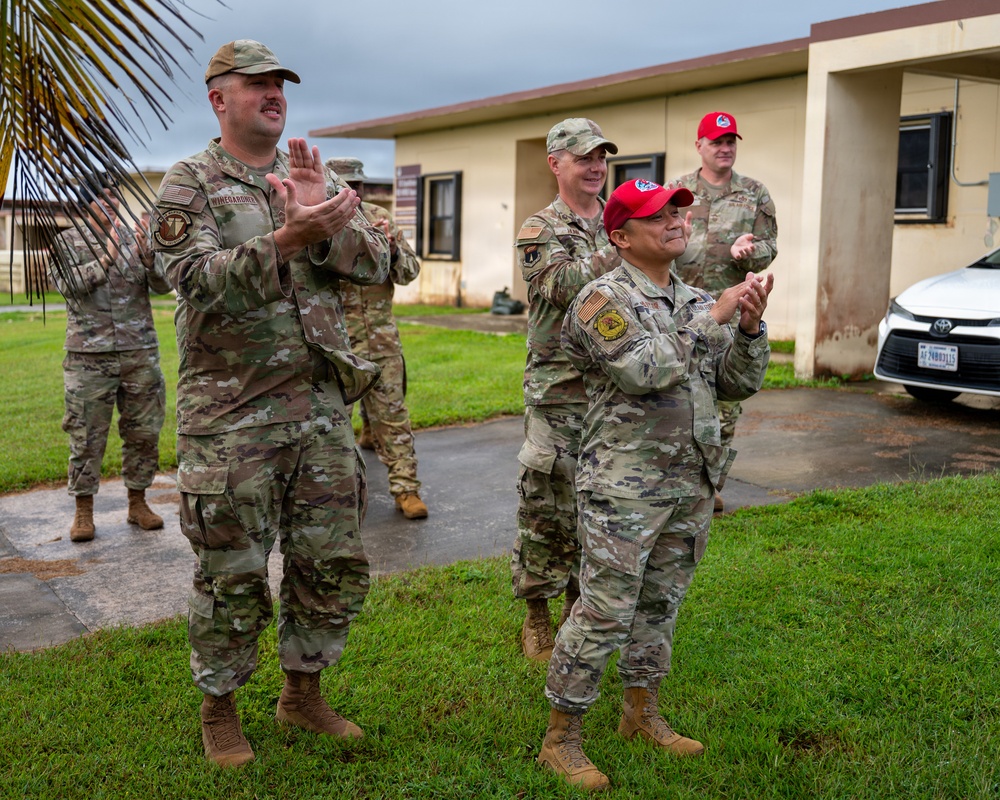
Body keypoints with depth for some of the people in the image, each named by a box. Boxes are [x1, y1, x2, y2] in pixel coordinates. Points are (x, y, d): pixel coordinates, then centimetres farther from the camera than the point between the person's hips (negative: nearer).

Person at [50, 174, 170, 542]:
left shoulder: (136, 237, 8)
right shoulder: (66, 242, 5)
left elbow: (163, 285, -2)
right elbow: (68, 284, -11)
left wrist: (147, 256, -20)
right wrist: (107, 257, -21)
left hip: (141, 352, 2)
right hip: (88, 356, -2)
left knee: (144, 432, 6)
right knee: (86, 436, 1)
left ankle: (138, 504, 19)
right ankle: (83, 512, 12)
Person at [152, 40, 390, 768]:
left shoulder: (319, 180, 11)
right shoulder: (188, 185, -3)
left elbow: (375, 261, 1)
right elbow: (199, 279, -18)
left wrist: (326, 225, -18)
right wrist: (285, 240, -30)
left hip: (322, 407, 5)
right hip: (231, 414, -5)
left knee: (335, 564, 11)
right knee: (232, 573, 5)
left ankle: (304, 692, 31)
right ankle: (219, 707, 26)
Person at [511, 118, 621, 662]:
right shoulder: (539, 230, -2)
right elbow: (567, 286, -20)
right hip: (558, 395, -5)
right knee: (548, 511, 1)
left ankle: (580, 608, 29)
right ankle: (535, 618, 17)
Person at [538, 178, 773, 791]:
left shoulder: (697, 301, 13)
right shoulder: (604, 300, -9)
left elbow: (740, 384, 12)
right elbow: (646, 371, -24)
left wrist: (751, 326, -5)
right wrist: (713, 318, -19)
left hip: (692, 484, 7)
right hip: (626, 486, -7)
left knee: (660, 603, 17)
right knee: (604, 613, -4)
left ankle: (642, 713, 33)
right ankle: (561, 739, 7)